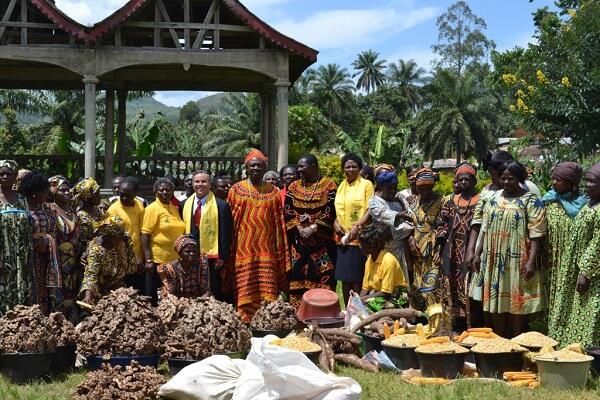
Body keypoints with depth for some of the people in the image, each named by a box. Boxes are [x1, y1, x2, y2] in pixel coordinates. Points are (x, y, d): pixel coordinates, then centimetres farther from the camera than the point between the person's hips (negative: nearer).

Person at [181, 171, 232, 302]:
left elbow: (225, 234, -6)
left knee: (213, 294, 2)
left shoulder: (221, 205, -5)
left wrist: (223, 257, -10)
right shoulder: (185, 204, 10)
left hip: (212, 258, -4)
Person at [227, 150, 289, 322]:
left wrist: (281, 252, 6)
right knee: (245, 295, -3)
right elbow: (230, 222, 5)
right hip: (244, 249, -1)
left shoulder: (273, 192, 10)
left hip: (266, 251, 1)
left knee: (267, 296, -3)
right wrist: (229, 252, 0)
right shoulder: (236, 190, 6)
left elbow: (279, 224, 10)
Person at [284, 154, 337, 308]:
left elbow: (330, 212, -7)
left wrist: (313, 228, -15)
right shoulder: (293, 186, 11)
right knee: (297, 278, 2)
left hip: (322, 242, -3)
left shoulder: (329, 186, 0)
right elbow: (287, 211, 5)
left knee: (322, 279, -6)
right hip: (298, 242, 3)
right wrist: (298, 228, -9)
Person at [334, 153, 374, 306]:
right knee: (345, 279, 8)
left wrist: (357, 226, -19)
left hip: (359, 238, -6)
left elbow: (370, 210, -8)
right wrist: (335, 223, 2)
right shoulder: (341, 186, 17)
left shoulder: (366, 184, -2)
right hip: (342, 238, 6)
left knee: (357, 280, -5)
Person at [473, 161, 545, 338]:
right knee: (496, 303, 9)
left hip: (517, 262, -5)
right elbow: (486, 229, 15)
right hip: (494, 262, 5)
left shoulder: (530, 200, -6)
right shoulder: (494, 198, 11)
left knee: (516, 304, 0)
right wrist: (479, 254, 11)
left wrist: (531, 261, -19)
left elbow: (536, 233, -11)